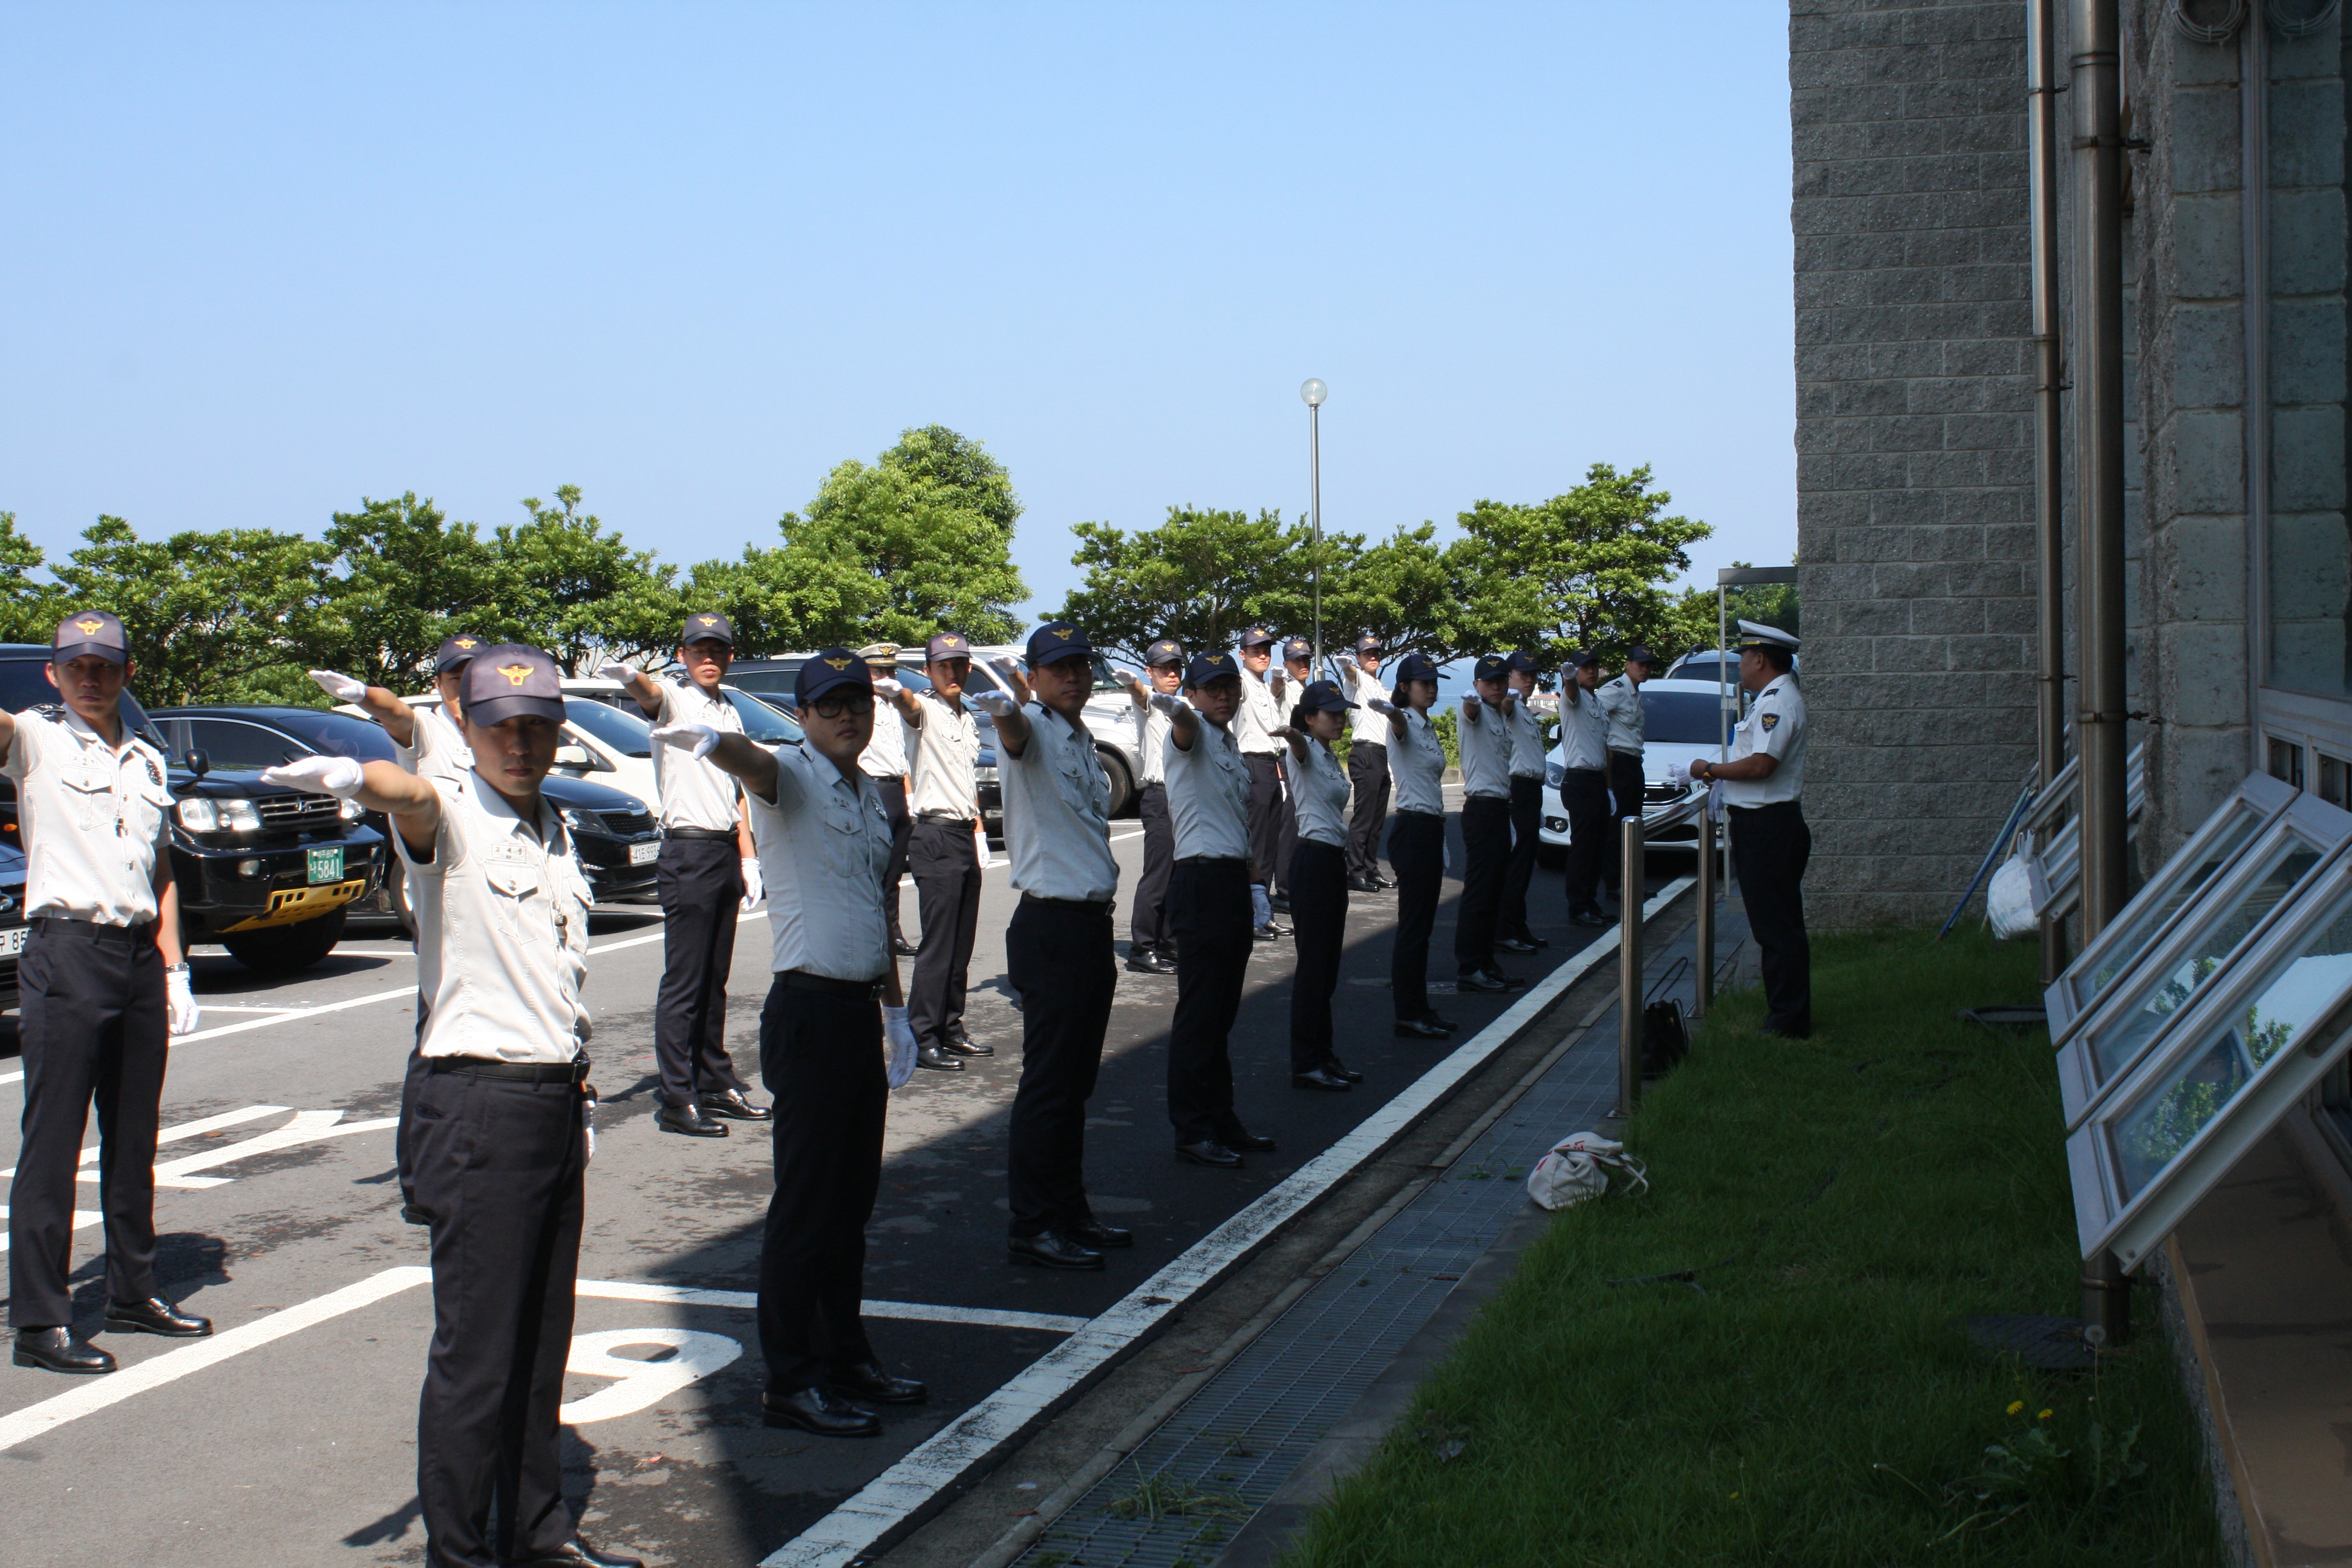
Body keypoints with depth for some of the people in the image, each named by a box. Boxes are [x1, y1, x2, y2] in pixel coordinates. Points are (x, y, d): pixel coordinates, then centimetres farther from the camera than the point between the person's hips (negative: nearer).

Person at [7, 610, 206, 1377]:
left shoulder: (147, 761, 16)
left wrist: (175, 970, 13)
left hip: (139, 956, 6)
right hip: (66, 954, -6)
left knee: (134, 1140, 13)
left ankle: (132, 1291, 24)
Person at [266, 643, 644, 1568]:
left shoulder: (554, 832, 14)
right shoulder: (451, 817, -10)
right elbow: (410, 795, -35)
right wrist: (356, 777, -58)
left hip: (554, 1102, 8)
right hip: (478, 1103, -8)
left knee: (542, 1339, 17)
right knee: (475, 1349, -4)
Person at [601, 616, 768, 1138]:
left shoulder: (729, 713, 18)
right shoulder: (673, 697, -4)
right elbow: (650, 693, -29)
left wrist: (749, 859, 17)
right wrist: (630, 678, -53)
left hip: (726, 851, 7)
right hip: (688, 851, -7)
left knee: (715, 981, 14)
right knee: (683, 982, -6)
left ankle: (716, 1084, 22)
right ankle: (676, 1100, -3)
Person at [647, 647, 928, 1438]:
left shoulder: (872, 797, 15)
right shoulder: (792, 774, -8)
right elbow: (755, 763, -33)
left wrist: (894, 1008, 24)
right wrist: (710, 741, -55)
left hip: (861, 1009, 8)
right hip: (808, 1010, -8)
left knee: (853, 1198, 15)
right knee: (806, 1203, -4)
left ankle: (846, 1356, 27)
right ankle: (790, 1383, 3)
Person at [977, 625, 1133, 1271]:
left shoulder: (1085, 743, 16)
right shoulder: (1033, 729, -10)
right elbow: (1016, 734, -36)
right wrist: (1003, 709, -56)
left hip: (1093, 923, 8)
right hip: (1051, 927, -8)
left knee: (1076, 1080, 15)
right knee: (1048, 1083, -4)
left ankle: (1070, 1211, 24)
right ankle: (1033, 1226, 2)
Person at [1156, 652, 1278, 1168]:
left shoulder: (1230, 743, 18)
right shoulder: (1195, 732, -7)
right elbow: (1186, 724, -33)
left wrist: (1251, 889, 22)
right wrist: (1174, 710, -57)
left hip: (1233, 879, 9)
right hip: (1200, 879, -9)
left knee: (1222, 1011, 15)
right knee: (1198, 1011, -5)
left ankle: (1221, 1121, 23)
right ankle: (1192, 1131, -1)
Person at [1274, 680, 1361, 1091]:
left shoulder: (1332, 758, 17)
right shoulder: (1306, 751, -9)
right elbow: (1300, 744, -34)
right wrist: (1290, 734, -58)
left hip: (1334, 860, 9)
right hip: (1312, 860, -9)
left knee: (1327, 963, 13)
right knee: (1313, 963, -6)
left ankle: (1323, 1054, 20)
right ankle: (1305, 1063, -3)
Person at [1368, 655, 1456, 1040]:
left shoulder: (1429, 728, 16)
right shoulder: (1404, 722, -10)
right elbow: (1397, 720, -36)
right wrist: (1384, 708, -60)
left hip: (1432, 828, 9)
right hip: (1413, 828, -9)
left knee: (1424, 922, 12)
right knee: (1413, 923, -6)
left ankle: (1420, 1008, 19)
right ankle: (1408, 1014, -3)